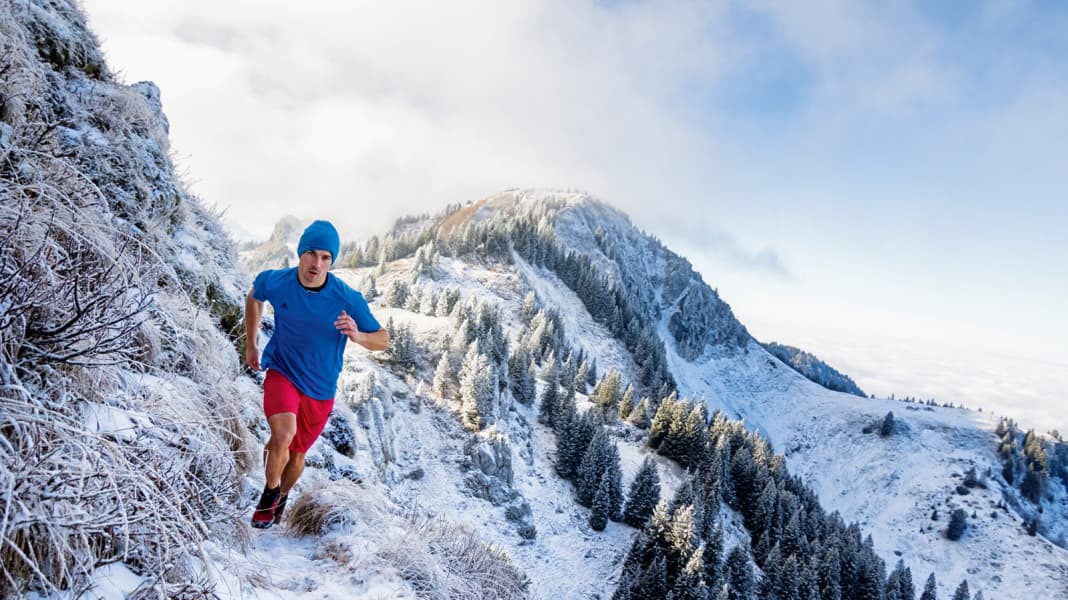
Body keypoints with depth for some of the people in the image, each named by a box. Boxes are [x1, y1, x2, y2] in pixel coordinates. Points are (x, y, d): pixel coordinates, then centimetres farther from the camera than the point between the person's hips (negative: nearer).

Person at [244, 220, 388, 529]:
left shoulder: (348, 299, -21)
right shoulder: (274, 282, -15)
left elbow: (383, 339, -12)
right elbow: (253, 298, 10)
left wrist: (358, 336, -34)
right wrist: (250, 345, 13)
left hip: (320, 387, 1)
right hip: (281, 373, -1)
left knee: (297, 453, 16)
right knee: (283, 435, -27)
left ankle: (281, 497, 50)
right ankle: (269, 492, 4)